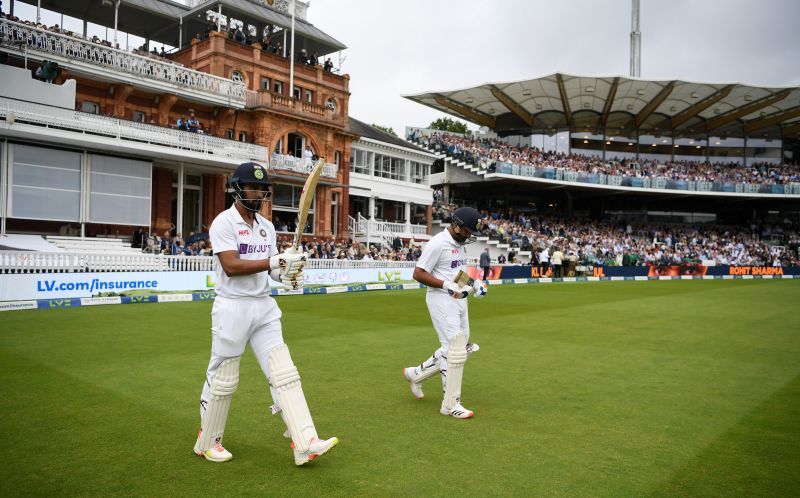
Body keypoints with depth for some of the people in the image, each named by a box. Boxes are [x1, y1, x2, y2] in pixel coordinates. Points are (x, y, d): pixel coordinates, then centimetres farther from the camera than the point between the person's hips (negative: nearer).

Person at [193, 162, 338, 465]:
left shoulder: (266, 226, 12)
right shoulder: (224, 223, -9)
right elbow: (231, 266, -21)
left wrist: (286, 274, -11)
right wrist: (276, 261, -28)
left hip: (264, 307, 6)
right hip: (233, 307, -6)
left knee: (284, 373, -1)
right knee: (222, 380, 6)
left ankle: (305, 444, 0)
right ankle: (208, 442, 27)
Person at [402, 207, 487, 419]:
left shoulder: (460, 243, 12)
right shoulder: (438, 243, -16)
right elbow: (418, 274, -18)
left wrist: (475, 283, 6)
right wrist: (447, 286, -25)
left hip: (459, 300, 10)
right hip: (442, 300, -9)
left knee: (460, 348, 15)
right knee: (456, 350, -9)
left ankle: (416, 373, 29)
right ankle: (450, 404, 3)